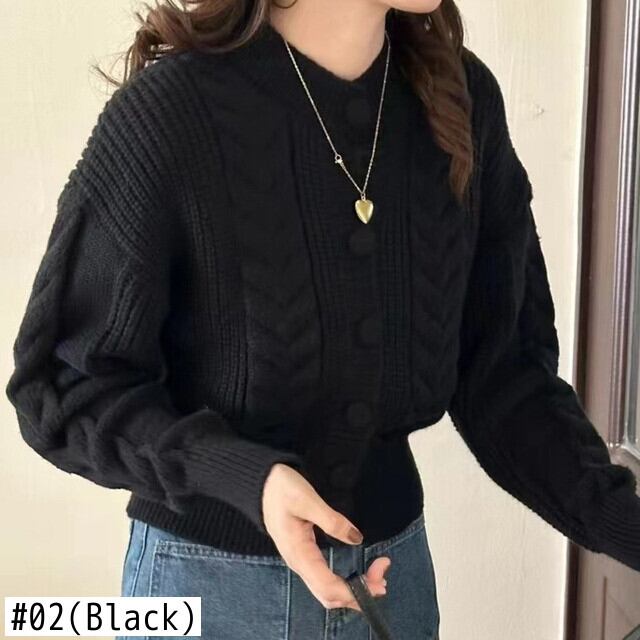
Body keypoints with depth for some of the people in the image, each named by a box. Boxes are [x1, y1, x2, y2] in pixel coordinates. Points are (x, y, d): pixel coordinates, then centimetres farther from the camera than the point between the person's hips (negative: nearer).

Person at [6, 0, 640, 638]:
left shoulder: (463, 100, -6)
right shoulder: (170, 112, -19)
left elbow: (502, 367, -2)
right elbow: (62, 381, -13)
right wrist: (244, 477, -27)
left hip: (393, 563, 5)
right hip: (208, 578, -4)